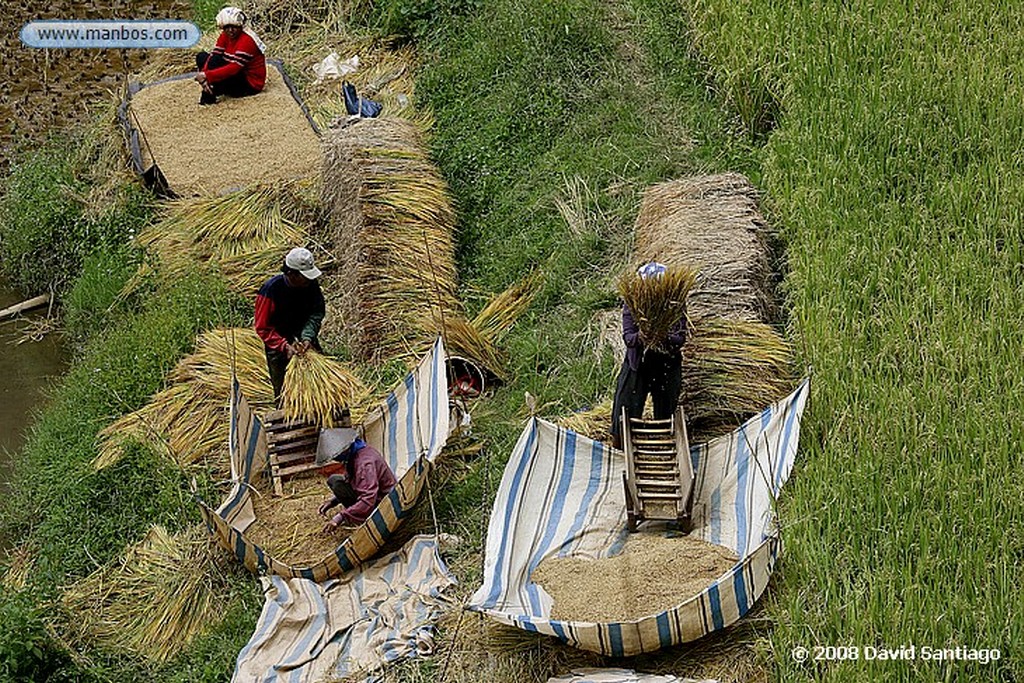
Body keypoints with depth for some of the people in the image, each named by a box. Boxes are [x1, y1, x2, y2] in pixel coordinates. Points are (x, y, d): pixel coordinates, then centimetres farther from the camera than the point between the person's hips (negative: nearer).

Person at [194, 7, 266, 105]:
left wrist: (206, 75, -34)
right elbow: (213, 55, -8)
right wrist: (203, 75, -27)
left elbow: (234, 68, -32)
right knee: (202, 57, 3)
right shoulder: (225, 36, 1)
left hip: (251, 83, -9)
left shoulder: (247, 41, -24)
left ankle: (209, 95, -14)